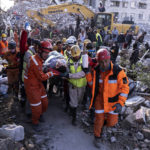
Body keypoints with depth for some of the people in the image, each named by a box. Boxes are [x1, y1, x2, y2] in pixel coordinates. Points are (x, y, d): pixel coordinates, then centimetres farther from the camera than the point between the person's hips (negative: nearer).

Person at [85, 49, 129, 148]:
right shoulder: (96, 71, -9)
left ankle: (106, 115, 43)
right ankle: (97, 136, 33)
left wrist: (120, 103, -28)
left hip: (113, 100, -1)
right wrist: (87, 73, -9)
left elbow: (124, 87, -20)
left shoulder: (117, 71, -22)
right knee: (99, 119, 6)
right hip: (100, 98, 2)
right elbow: (92, 83, 6)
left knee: (111, 123, 8)